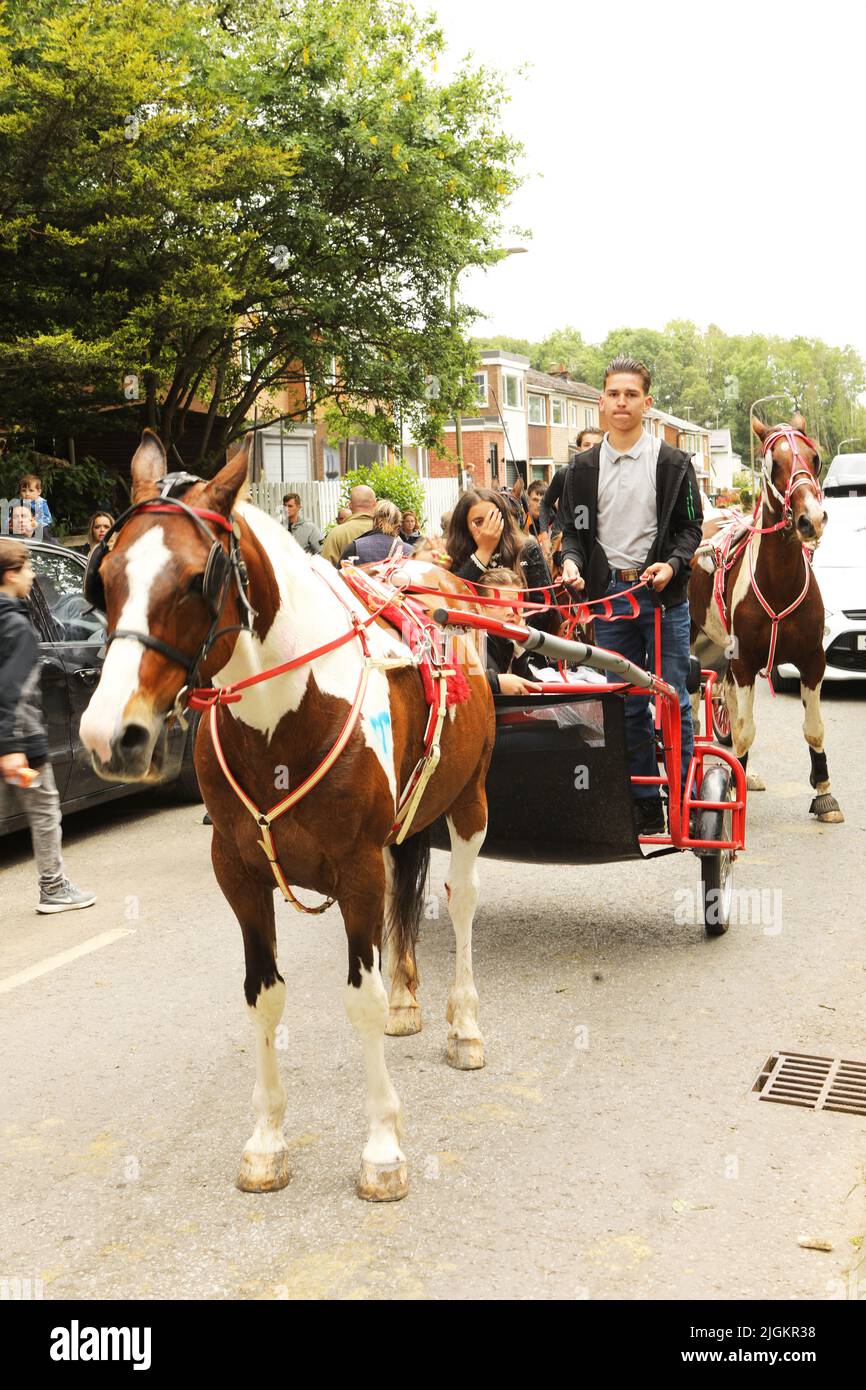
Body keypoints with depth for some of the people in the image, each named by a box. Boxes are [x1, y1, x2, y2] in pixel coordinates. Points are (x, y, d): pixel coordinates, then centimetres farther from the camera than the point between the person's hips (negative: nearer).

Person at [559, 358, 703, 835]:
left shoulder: (673, 463, 2)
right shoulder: (584, 467, 9)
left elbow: (690, 526, 3)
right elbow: (573, 528, 13)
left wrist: (672, 564, -15)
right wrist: (572, 560, -8)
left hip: (663, 596, -3)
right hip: (609, 593, 3)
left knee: (673, 699, 0)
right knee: (627, 705, 7)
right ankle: (645, 806, 16)